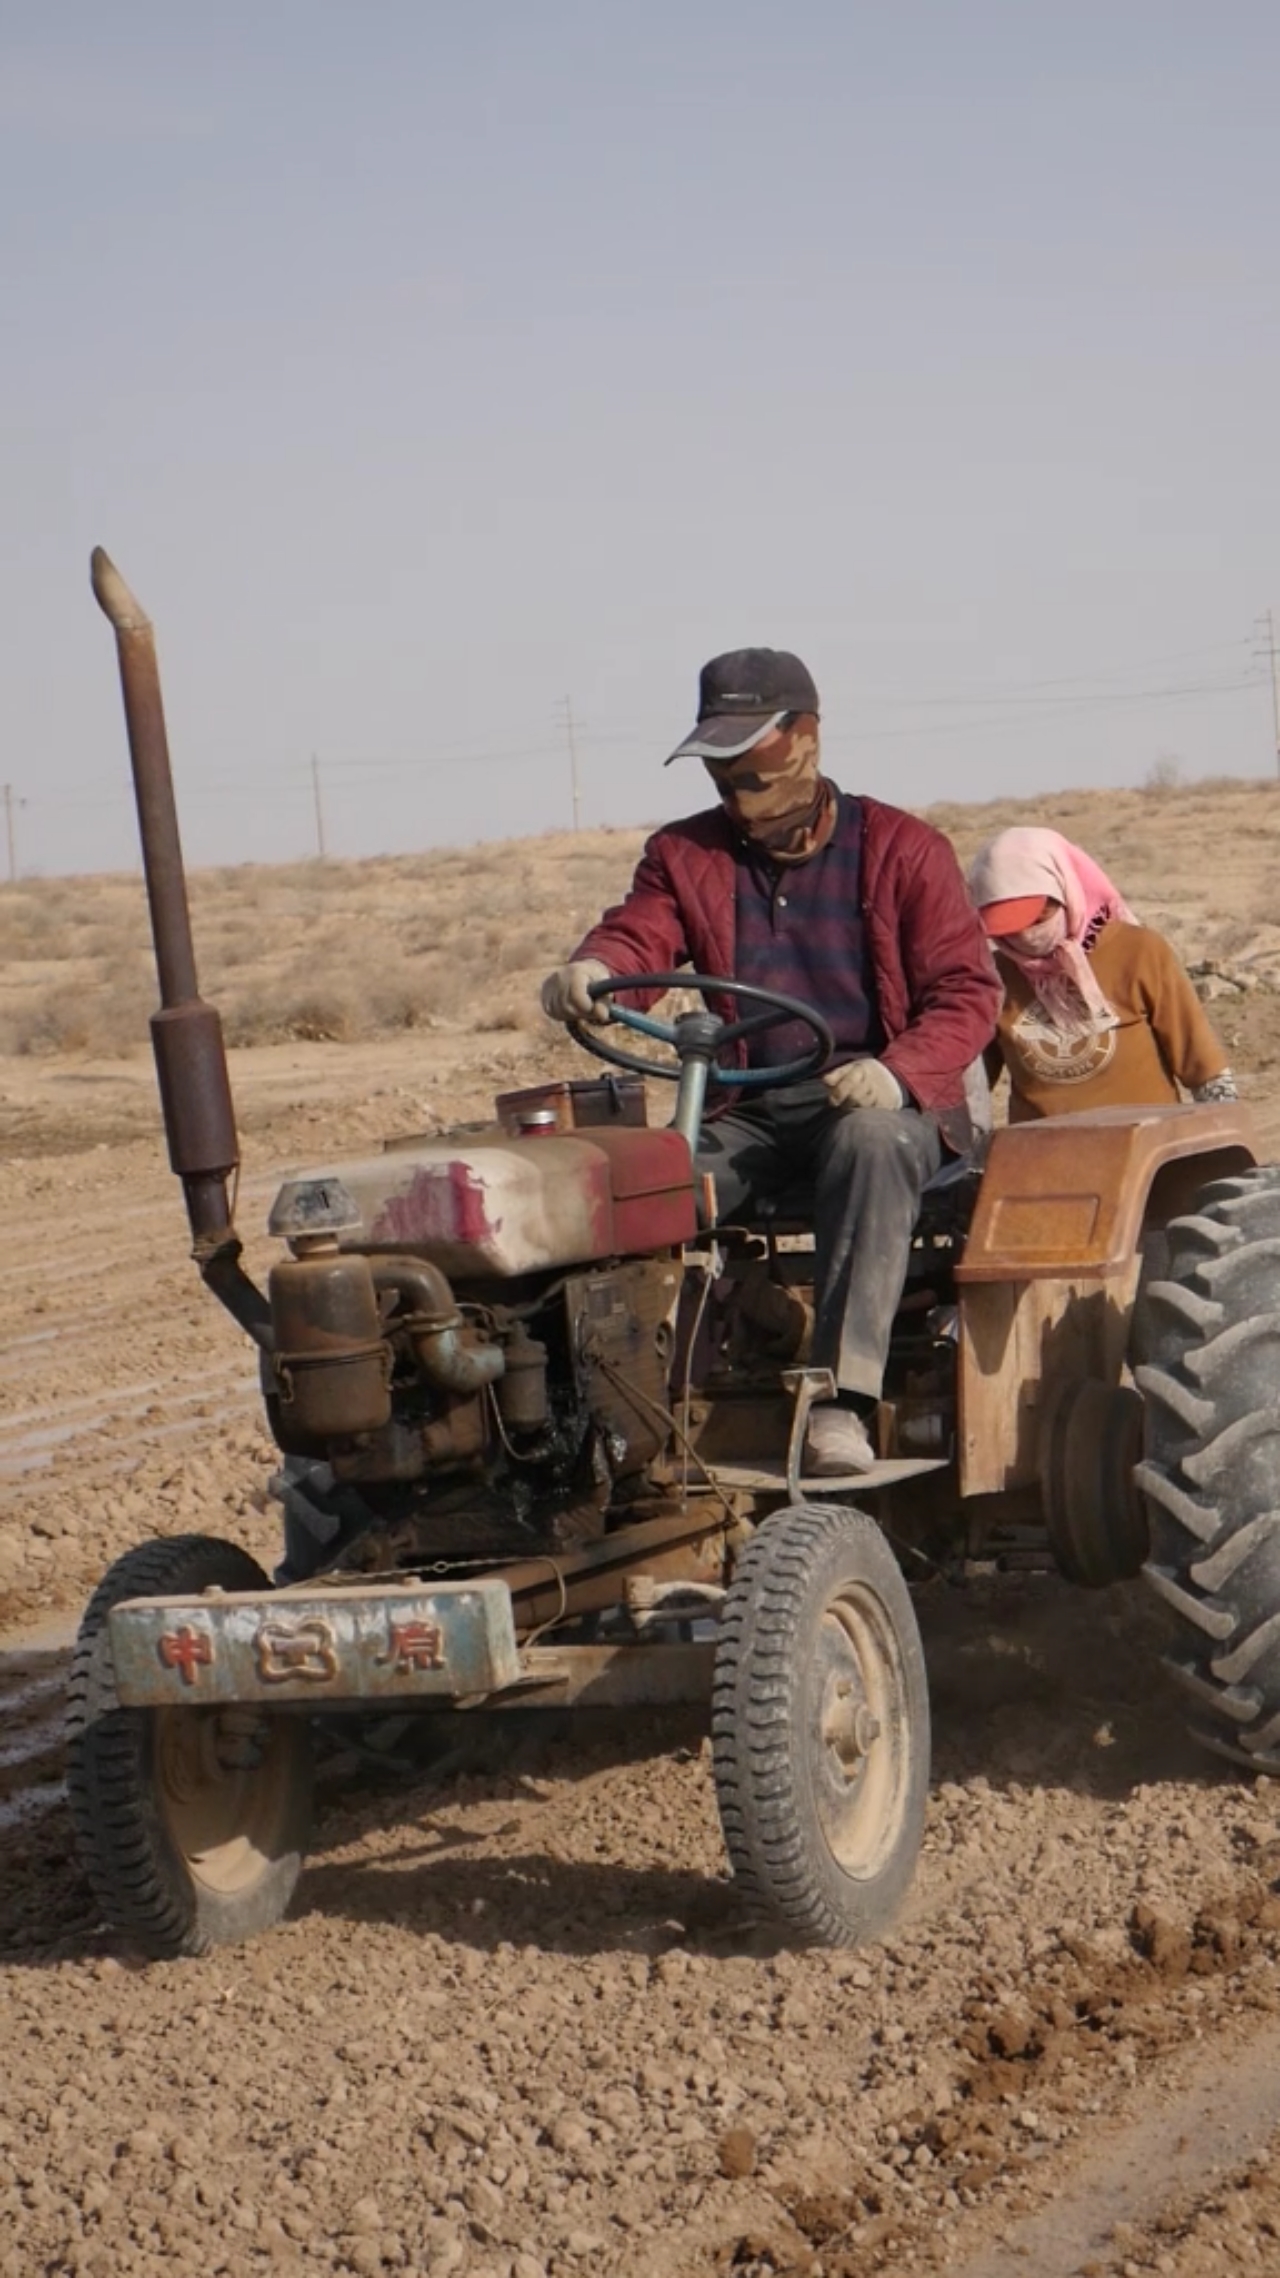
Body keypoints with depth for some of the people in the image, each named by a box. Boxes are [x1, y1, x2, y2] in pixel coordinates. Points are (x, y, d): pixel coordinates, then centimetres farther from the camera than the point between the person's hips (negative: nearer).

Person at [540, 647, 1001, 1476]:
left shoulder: (902, 850, 3)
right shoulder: (684, 856, 14)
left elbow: (968, 990, -3)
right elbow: (639, 939, -3)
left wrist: (898, 1072, -24)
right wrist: (592, 971, -30)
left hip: (879, 1103, -3)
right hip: (747, 1113, 3)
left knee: (870, 1145, -40)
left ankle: (844, 1401, -46)